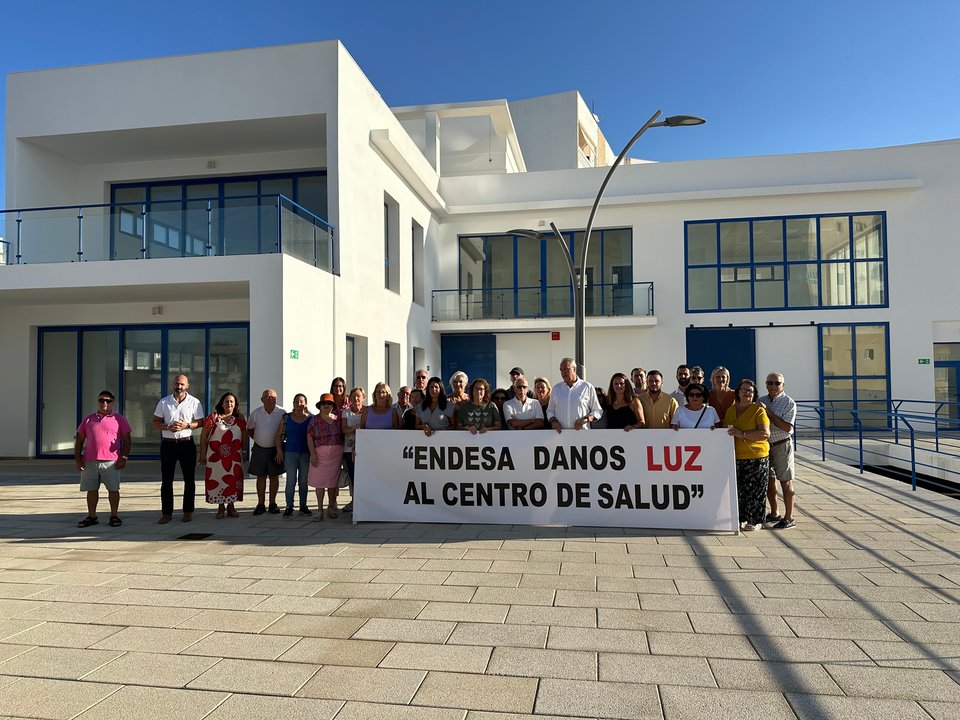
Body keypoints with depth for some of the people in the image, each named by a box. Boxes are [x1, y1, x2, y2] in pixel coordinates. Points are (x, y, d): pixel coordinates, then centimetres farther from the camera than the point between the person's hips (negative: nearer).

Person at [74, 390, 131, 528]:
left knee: (113, 489, 0)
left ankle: (114, 516, 11)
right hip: (90, 461, 3)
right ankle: (91, 516, 19)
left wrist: (124, 457, -7)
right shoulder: (88, 420, 15)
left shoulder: (119, 419, 6)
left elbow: (126, 440, 2)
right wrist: (77, 458, 4)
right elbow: (79, 441, 14)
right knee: (91, 489, 8)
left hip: (111, 462, -3)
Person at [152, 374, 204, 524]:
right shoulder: (163, 402, 5)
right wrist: (168, 427, -13)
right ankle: (166, 512, 10)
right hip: (168, 443, 1)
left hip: (187, 443, -1)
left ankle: (188, 511, 14)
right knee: (166, 480, 3)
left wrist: (186, 425, -17)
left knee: (189, 479, 4)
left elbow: (200, 422, 2)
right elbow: (154, 423, 6)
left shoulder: (194, 402, 2)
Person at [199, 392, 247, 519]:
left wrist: (243, 451, 6)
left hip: (234, 456, 2)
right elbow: (204, 435, -1)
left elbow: (244, 436, 11)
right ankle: (221, 507, 14)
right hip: (216, 455, -2)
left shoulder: (239, 419, 6)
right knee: (217, 479, 3)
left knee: (233, 480, 5)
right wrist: (203, 453, -4)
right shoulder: (213, 417, -1)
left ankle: (231, 506, 16)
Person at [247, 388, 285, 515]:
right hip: (259, 449, 1)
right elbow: (249, 429, 14)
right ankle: (261, 504, 11)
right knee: (261, 476, 5)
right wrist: (258, 439, 5)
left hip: (275, 449, -1)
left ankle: (272, 503, 15)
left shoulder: (282, 413, -6)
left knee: (274, 476, 6)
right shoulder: (256, 413, 1)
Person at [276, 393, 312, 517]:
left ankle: (303, 506, 17)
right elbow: (279, 435, 7)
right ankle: (289, 507, 4)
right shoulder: (286, 417, 5)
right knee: (291, 480, -2)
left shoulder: (311, 418, 2)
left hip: (306, 453, 0)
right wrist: (279, 450, -2)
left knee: (303, 481, 8)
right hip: (290, 453, 0)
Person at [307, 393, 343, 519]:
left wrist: (342, 453, 5)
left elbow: (342, 435, 12)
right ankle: (320, 510, 5)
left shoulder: (338, 419, 7)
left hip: (336, 453, 2)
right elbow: (309, 437, -3)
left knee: (333, 480, 6)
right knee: (319, 481, -2)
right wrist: (313, 454, -11)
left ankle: (331, 507, 19)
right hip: (320, 453, -2)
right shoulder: (315, 419, 1)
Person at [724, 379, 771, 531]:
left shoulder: (758, 410, -5)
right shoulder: (731, 410, 12)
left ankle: (756, 521, 13)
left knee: (755, 490, 0)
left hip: (756, 457, -5)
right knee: (739, 490, 7)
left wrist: (742, 434, -21)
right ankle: (742, 519, 20)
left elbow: (765, 433, -15)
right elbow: (726, 430, 26)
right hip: (736, 457, 5)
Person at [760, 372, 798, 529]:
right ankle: (774, 514, 28)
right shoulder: (761, 401, 9)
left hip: (782, 445, -6)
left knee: (786, 482, -1)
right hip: (765, 444, 6)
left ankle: (789, 518, 6)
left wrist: (768, 412, -19)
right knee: (769, 480, 14)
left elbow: (787, 427, -18)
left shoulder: (789, 403, -9)